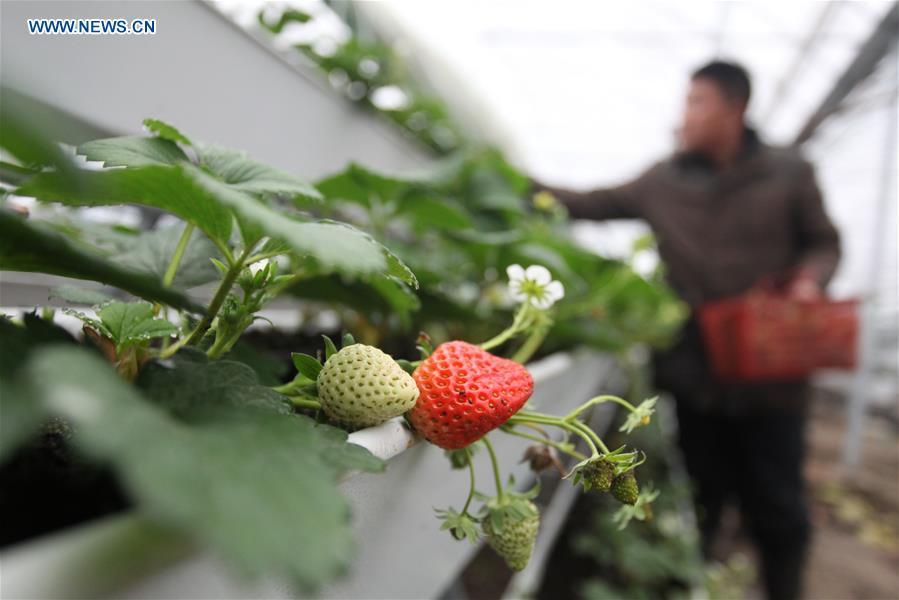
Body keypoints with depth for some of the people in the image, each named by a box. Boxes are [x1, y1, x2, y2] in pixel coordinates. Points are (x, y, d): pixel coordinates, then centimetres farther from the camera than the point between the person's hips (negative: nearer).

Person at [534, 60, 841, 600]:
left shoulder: (789, 172, -1)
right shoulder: (664, 180, 2)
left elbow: (825, 241, 7)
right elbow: (593, 205, 6)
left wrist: (810, 278, -14)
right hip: (694, 373, 1)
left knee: (776, 507, 12)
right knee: (699, 501, 16)